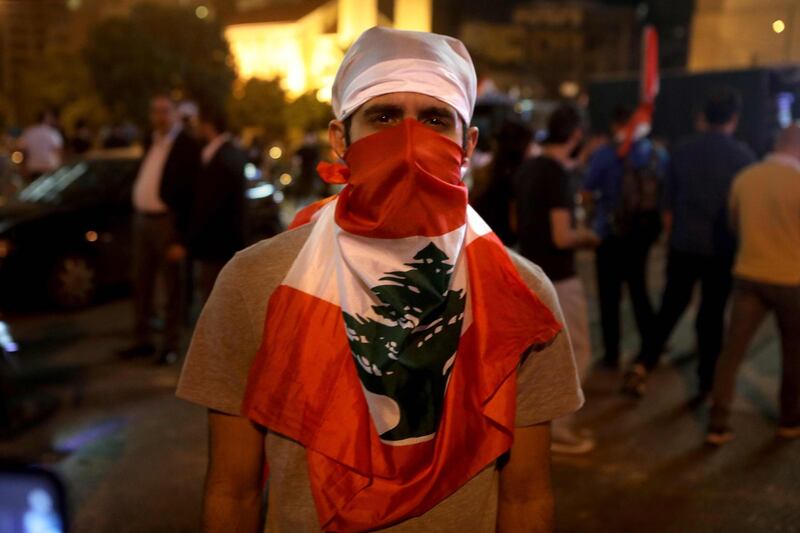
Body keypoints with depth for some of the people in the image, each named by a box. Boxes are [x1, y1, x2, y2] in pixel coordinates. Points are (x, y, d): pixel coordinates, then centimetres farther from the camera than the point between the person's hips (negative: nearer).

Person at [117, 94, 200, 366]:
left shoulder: (186, 145, -12)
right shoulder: (151, 142, 12)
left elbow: (189, 192, -16)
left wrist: (181, 238, -19)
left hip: (167, 222, -8)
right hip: (142, 219, 8)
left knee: (172, 286, 5)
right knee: (141, 284, 15)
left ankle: (171, 345, 15)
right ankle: (143, 340, 27)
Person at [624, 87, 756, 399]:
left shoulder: (682, 151, 1)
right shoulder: (742, 156, -7)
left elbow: (669, 206, 7)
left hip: (683, 245, 3)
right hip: (721, 249, -2)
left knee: (670, 308, 13)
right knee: (712, 316, 8)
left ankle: (641, 368, 3)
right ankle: (706, 384, 16)